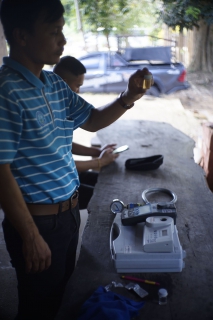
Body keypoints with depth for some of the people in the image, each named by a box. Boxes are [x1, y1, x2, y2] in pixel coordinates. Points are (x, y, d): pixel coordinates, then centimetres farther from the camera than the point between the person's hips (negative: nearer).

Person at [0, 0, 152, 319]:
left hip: (69, 212, 8)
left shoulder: (55, 83, 3)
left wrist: (127, 98, -3)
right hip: (38, 221, -8)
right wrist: (31, 237, -19)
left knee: (63, 294, 27)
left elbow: (92, 120, 16)